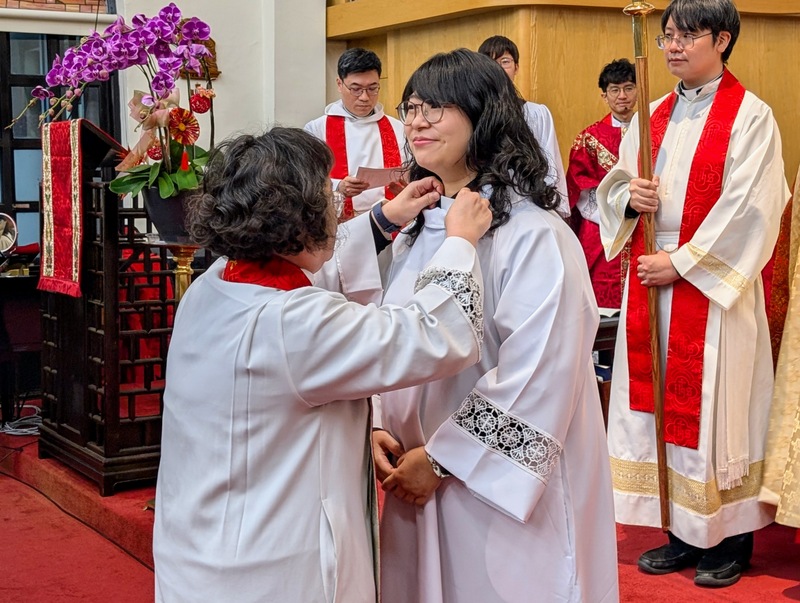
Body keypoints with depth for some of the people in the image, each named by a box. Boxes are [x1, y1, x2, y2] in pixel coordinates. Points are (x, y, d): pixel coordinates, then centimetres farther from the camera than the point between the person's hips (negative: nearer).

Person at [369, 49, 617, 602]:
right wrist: (376, 430, -3)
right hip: (415, 482, 7)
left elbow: (535, 379, -22)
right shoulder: (417, 228, 7)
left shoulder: (533, 236, -17)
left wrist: (442, 458, -16)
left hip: (502, 485, -7)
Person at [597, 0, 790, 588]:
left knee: (712, 405, -1)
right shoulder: (652, 116, 13)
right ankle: (683, 532, 18)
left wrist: (680, 263, -15)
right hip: (651, 279, 6)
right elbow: (615, 185, 16)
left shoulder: (750, 116, -6)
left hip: (713, 286, -6)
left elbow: (748, 209, -13)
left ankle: (730, 538, 13)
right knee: (658, 400, 7)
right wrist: (629, 197, -8)